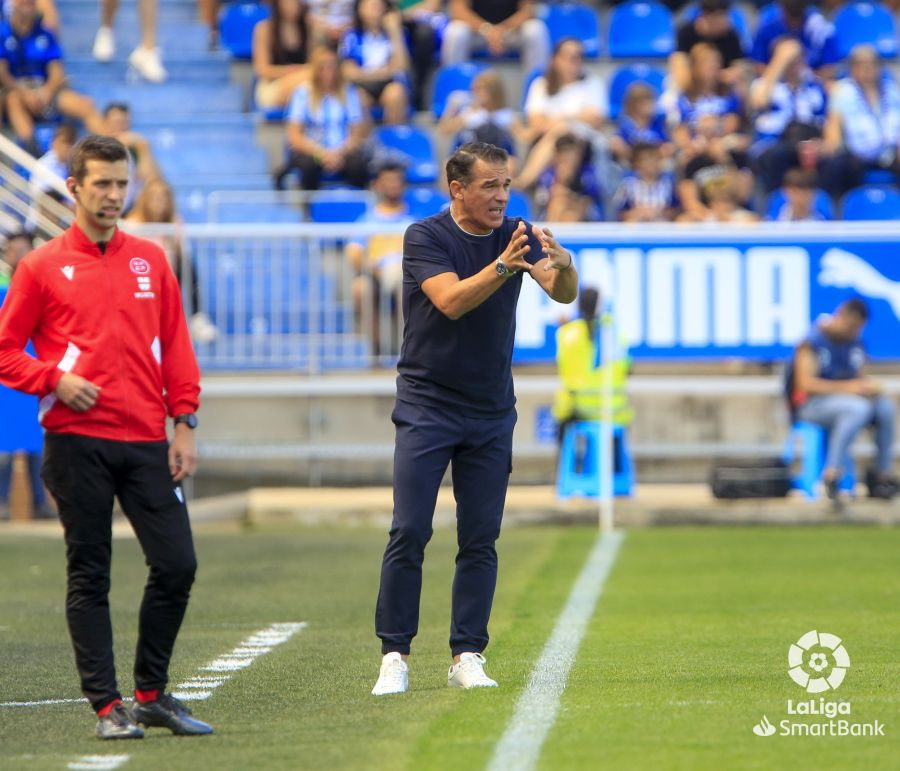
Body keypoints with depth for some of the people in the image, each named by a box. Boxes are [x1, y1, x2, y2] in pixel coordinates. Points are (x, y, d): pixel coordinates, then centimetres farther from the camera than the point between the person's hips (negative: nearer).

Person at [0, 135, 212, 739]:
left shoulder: (151, 261, 12)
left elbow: (176, 348, 12)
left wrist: (184, 423, 4)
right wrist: (55, 379, -11)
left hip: (147, 441, 3)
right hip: (77, 443, -3)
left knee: (177, 564, -3)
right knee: (89, 577, 0)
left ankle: (152, 693, 12)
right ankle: (108, 705, 5)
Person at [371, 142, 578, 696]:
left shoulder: (517, 235, 1)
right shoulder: (425, 237, -9)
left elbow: (564, 295, -13)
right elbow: (451, 301, -24)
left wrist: (562, 264, -36)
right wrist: (503, 266, -39)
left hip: (492, 411, 3)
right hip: (426, 406, -3)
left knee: (481, 540, 3)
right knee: (410, 533, -8)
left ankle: (468, 655, 9)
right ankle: (395, 655, -3)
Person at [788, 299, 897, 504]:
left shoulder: (855, 344, 10)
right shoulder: (812, 342, -12)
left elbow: (861, 377, 19)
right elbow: (806, 384, -20)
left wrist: (869, 386, -7)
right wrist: (847, 387, -25)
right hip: (810, 405, -7)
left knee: (886, 407, -16)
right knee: (858, 408, -34)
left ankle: (882, 474, -10)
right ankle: (831, 475, -35)